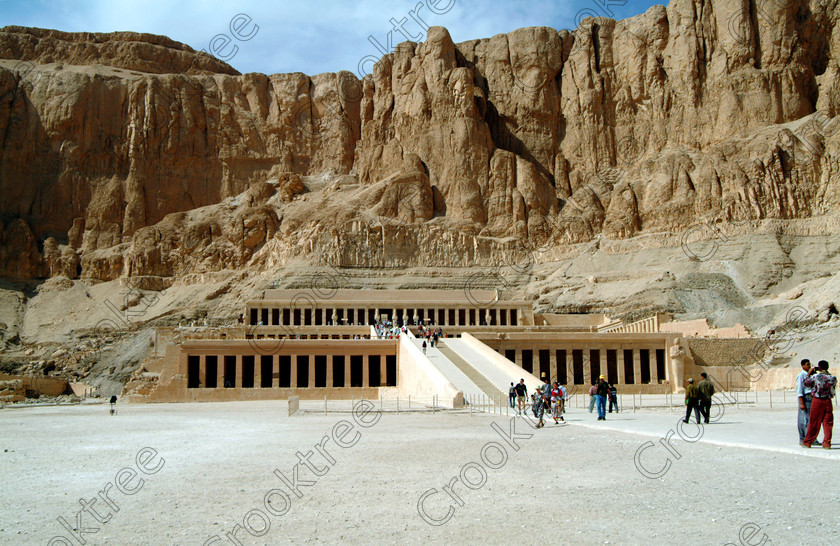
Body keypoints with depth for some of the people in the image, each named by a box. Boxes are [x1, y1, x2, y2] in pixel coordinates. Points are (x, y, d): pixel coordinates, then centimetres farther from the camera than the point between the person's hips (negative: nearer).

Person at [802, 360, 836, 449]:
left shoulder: (815, 377, -12)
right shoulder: (833, 378, -1)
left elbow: (806, 383, 2)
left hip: (817, 401, -2)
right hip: (828, 401, 2)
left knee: (814, 422, 6)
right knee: (828, 423, 6)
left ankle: (808, 442, 16)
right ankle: (827, 443, 1)